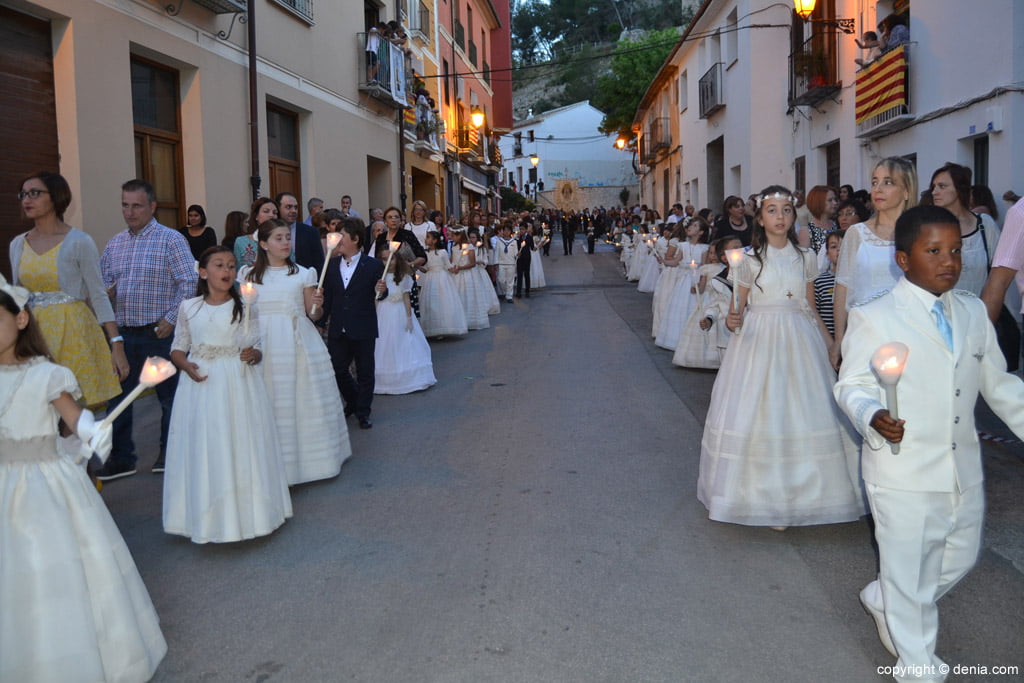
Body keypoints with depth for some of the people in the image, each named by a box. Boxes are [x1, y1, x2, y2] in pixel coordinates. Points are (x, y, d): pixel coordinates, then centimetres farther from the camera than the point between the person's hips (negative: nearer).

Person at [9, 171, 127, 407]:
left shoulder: (79, 242, -5)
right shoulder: (17, 245, 10)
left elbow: (99, 297, -6)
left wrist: (117, 345, -12)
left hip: (73, 335, -4)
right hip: (33, 335, 4)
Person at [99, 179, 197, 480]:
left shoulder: (170, 239, -5)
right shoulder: (115, 243, 11)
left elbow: (189, 282, -10)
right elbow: (103, 280, 17)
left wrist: (172, 319, -13)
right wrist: (104, 291, -6)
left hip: (159, 332, -5)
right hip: (123, 332, 5)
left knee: (168, 395, 8)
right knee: (117, 396, 7)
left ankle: (169, 453, 23)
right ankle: (120, 459, 18)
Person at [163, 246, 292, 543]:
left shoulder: (245, 308, 3)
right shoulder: (189, 308, 5)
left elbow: (256, 351, 4)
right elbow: (178, 349, 10)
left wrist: (252, 355, -18)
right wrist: (187, 366, -11)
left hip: (238, 387, -1)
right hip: (201, 386, 1)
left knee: (239, 448, 2)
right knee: (203, 450, 3)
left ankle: (245, 511, 16)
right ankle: (207, 517, 16)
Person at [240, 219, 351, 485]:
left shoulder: (303, 274, 7)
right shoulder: (248, 275, 10)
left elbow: (314, 314, 8)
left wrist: (317, 306, -12)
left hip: (297, 343, -1)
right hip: (262, 343, 1)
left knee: (302, 399, 1)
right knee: (268, 402, 1)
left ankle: (308, 457, 14)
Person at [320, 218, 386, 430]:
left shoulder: (373, 265, -5)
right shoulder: (331, 265, 5)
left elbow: (378, 294, 2)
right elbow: (327, 296, 9)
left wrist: (381, 291, -20)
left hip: (363, 330, -3)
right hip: (338, 330, 4)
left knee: (364, 372, 7)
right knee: (337, 369, 9)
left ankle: (363, 412, 21)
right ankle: (352, 401, 35)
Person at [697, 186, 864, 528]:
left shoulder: (805, 258, 8)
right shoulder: (749, 259, 0)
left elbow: (811, 308, 13)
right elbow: (738, 309, 2)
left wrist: (831, 343, 4)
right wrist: (732, 321, -20)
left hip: (800, 341, 3)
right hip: (759, 342, -2)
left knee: (805, 416, 1)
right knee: (757, 414, -3)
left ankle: (798, 493, 15)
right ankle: (762, 494, 10)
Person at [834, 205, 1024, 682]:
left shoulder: (974, 312, 8)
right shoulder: (873, 317, -11)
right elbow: (852, 385, -10)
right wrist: (873, 417, -29)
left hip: (963, 470, 7)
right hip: (903, 474, -6)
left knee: (961, 558, 20)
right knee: (909, 571, 7)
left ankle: (882, 601, 44)